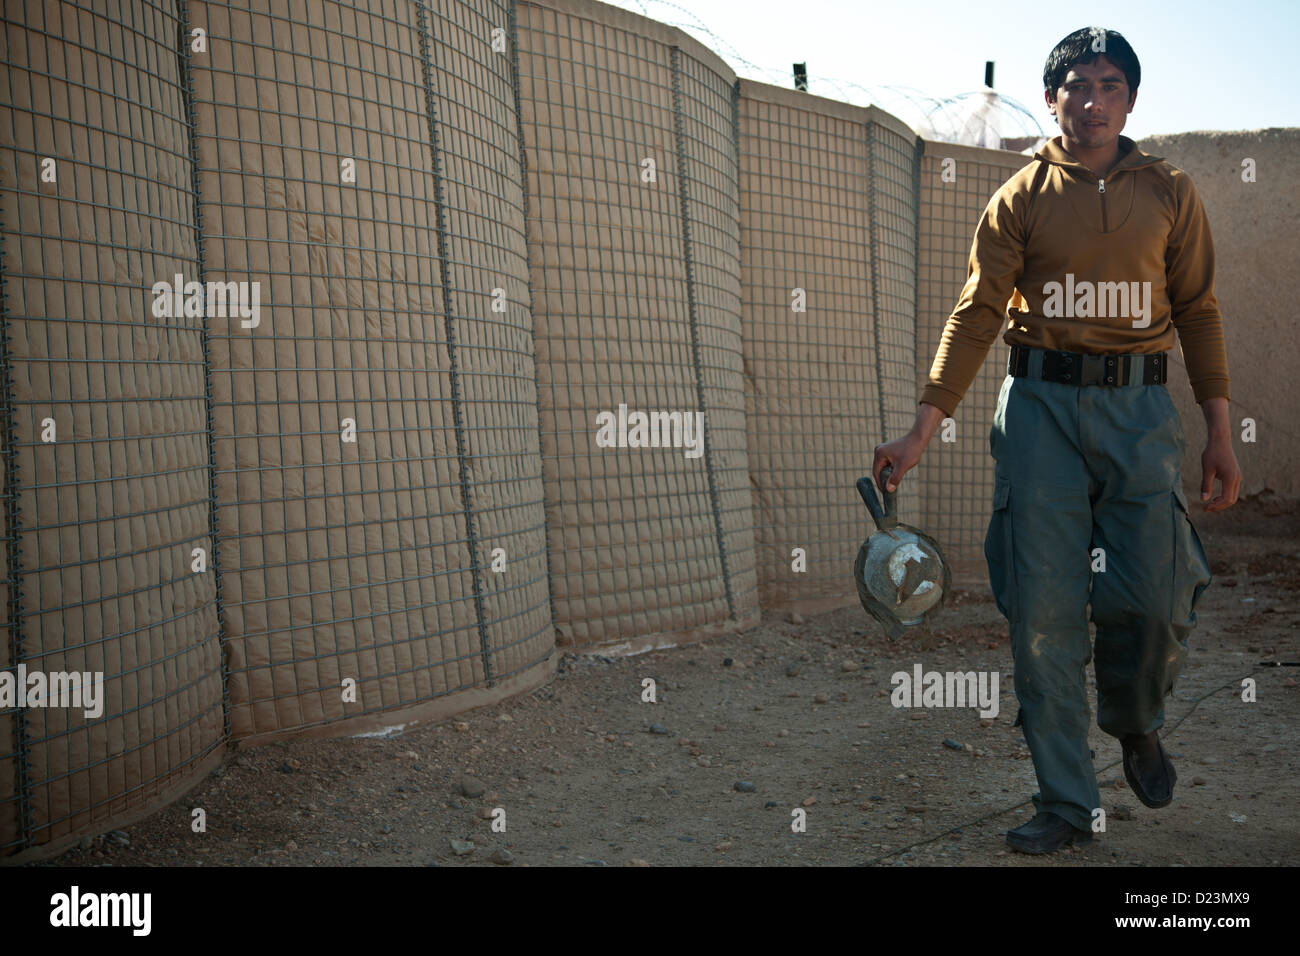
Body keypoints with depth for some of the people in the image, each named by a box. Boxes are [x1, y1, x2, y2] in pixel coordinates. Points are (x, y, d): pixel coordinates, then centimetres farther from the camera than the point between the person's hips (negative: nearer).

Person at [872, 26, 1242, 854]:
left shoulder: (1169, 193, 10)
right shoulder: (1021, 199, 6)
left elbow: (1199, 311, 11)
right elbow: (977, 314, 2)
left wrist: (1220, 432, 5)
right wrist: (922, 430, -6)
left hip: (1139, 408, 1)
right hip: (1041, 404, 0)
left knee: (1159, 598, -7)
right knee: (1044, 610, -3)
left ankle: (1136, 724, 28)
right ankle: (1067, 803, 9)